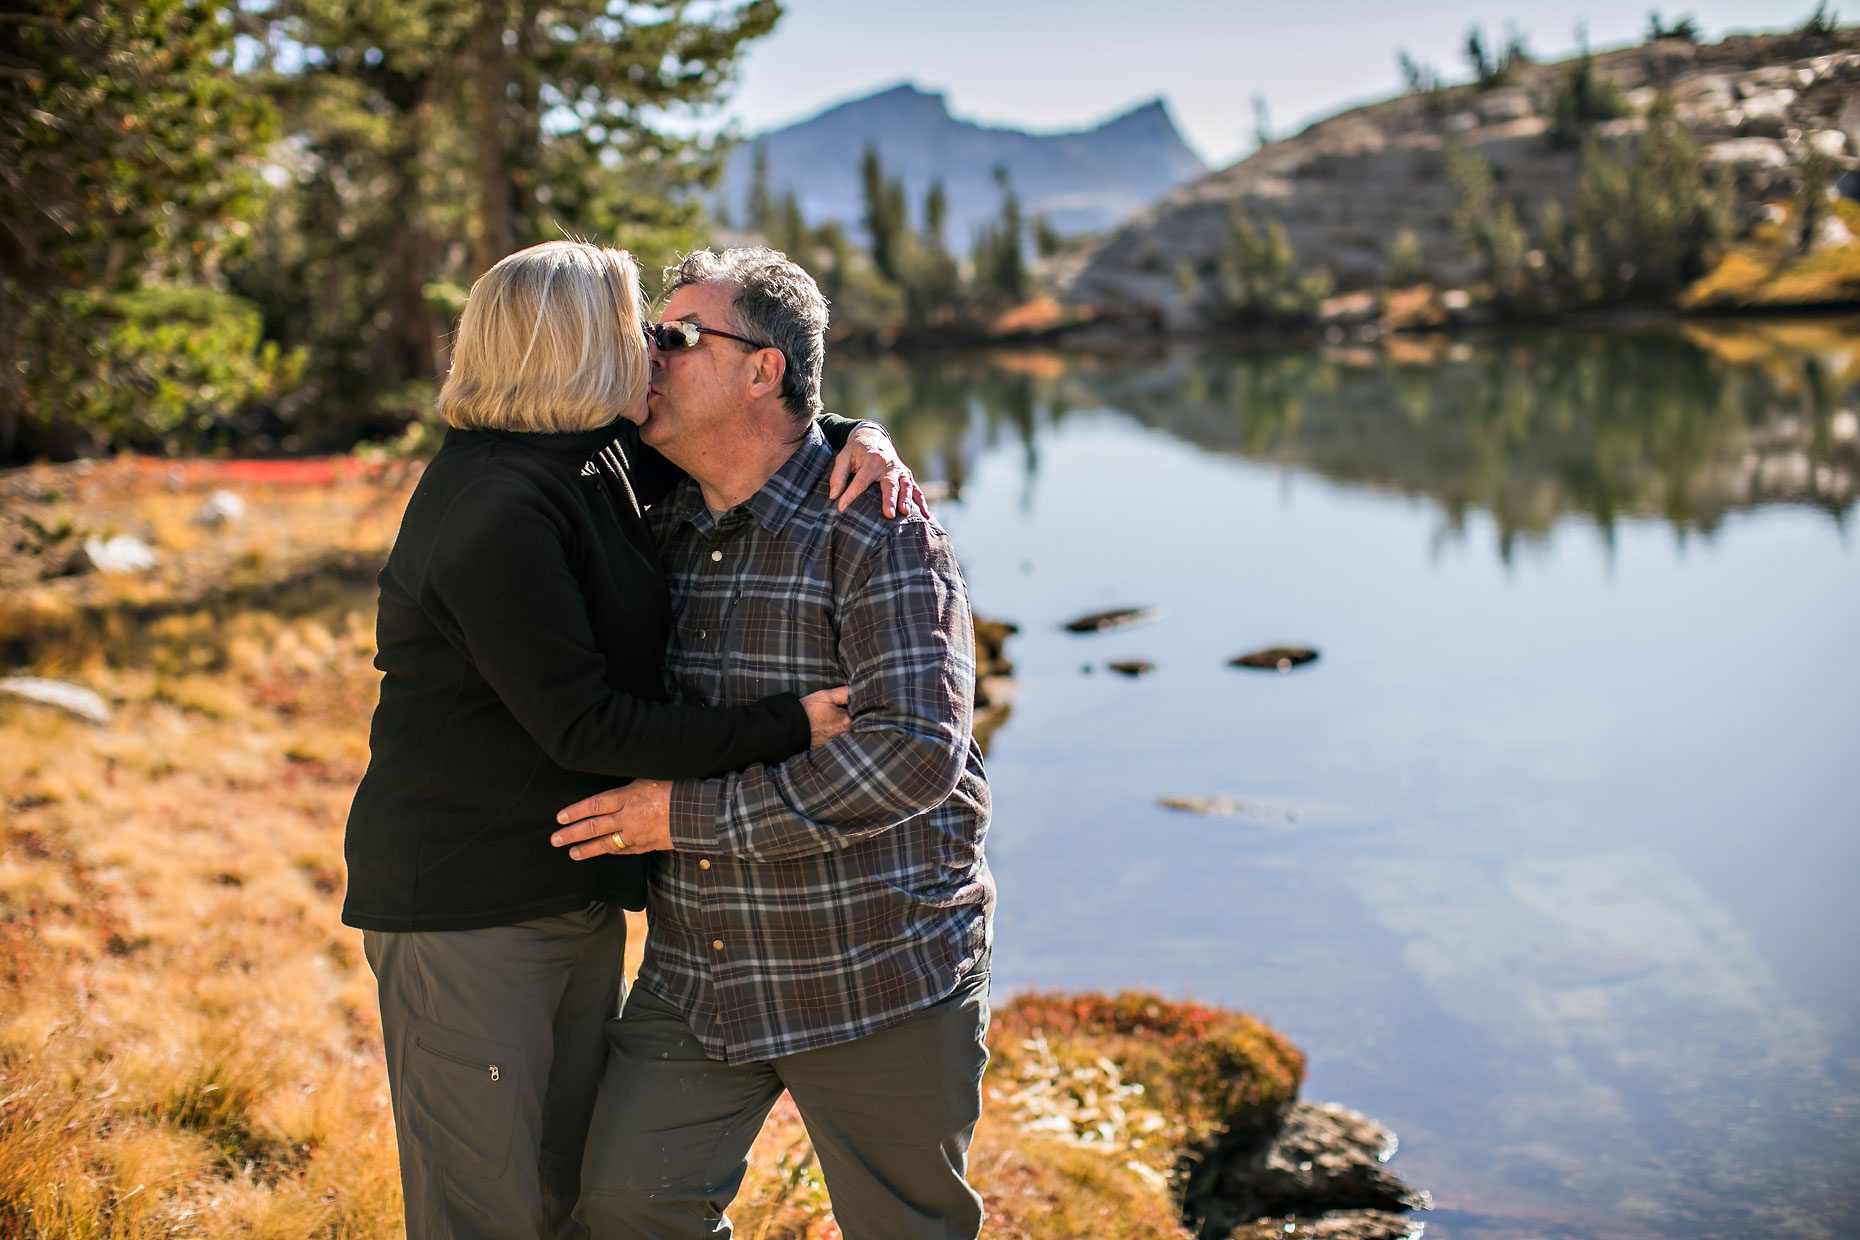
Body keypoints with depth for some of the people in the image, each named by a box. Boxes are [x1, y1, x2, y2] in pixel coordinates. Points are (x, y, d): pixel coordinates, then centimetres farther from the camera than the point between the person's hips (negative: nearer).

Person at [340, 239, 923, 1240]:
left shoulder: (595, 454, 5)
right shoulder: (496, 511, -22)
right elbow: (583, 727, -22)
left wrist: (856, 436, -3)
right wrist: (785, 726, -21)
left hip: (577, 886, 9)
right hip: (464, 904, -9)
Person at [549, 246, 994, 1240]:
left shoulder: (874, 532, -15)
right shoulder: (660, 535, 7)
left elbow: (914, 754, -26)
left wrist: (693, 814, -22)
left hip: (878, 979, -5)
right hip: (696, 973, 6)